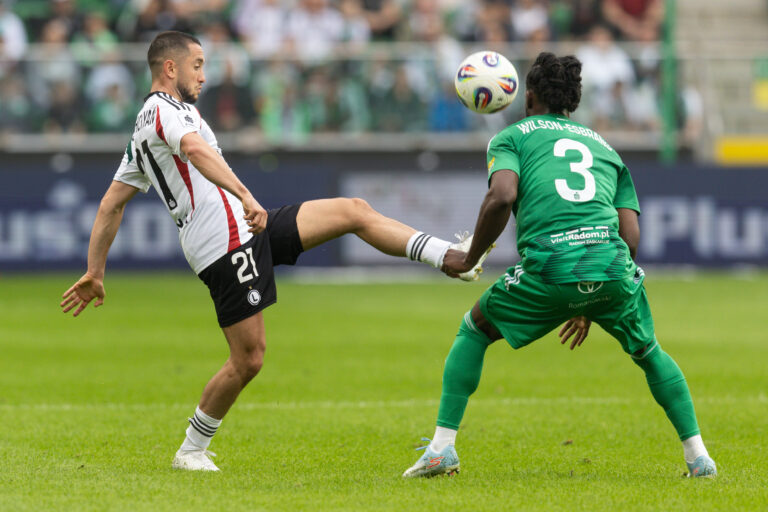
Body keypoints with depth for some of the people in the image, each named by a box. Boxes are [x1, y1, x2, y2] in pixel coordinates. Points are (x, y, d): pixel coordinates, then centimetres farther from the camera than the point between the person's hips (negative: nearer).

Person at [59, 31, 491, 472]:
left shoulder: (142, 133, 23)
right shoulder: (165, 109, -6)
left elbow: (110, 206, 23)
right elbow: (195, 150, -28)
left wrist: (95, 274, 24)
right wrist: (245, 196, -38)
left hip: (246, 229, 10)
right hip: (227, 241, -10)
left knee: (355, 211, 5)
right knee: (248, 360, -6)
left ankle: (451, 257, 0)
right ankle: (191, 451, 9)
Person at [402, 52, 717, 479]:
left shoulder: (512, 137, 18)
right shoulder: (605, 147, 29)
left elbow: (501, 196, -5)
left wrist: (469, 259, 8)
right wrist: (591, 307, 29)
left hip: (548, 269, -3)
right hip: (612, 269, 3)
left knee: (474, 331, 23)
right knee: (649, 353, 30)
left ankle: (442, 448, 13)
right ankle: (698, 456, 23)